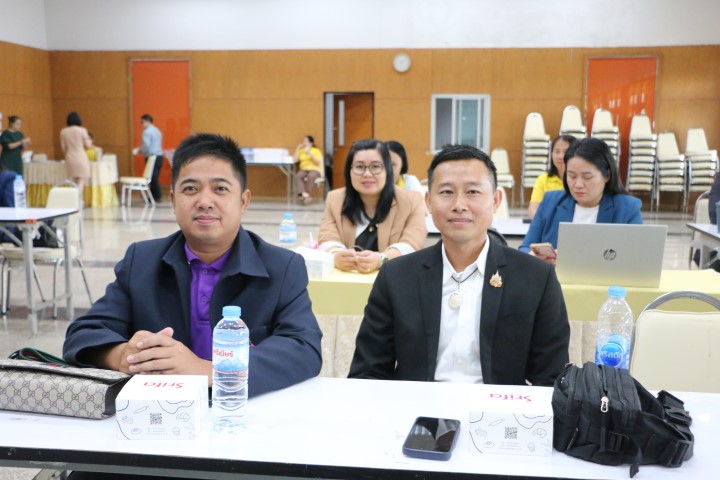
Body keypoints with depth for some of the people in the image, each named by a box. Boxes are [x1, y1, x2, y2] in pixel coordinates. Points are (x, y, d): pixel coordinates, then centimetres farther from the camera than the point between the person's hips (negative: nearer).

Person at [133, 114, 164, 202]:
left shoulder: (147, 132, -8)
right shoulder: (157, 130, 19)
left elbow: (146, 146, -17)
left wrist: (138, 150, -2)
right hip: (159, 156, 9)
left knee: (153, 177, -6)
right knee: (155, 177, 10)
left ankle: (157, 196, -6)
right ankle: (155, 196, 12)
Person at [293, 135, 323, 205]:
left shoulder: (316, 151, 7)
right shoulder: (301, 151, 16)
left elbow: (317, 162, -8)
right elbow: (295, 160, 2)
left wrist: (309, 153, -15)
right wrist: (298, 149, 3)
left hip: (315, 170, -3)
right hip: (303, 169, 3)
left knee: (311, 176, -39)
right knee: (297, 176, -33)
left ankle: (307, 195, -37)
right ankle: (304, 194, -47)